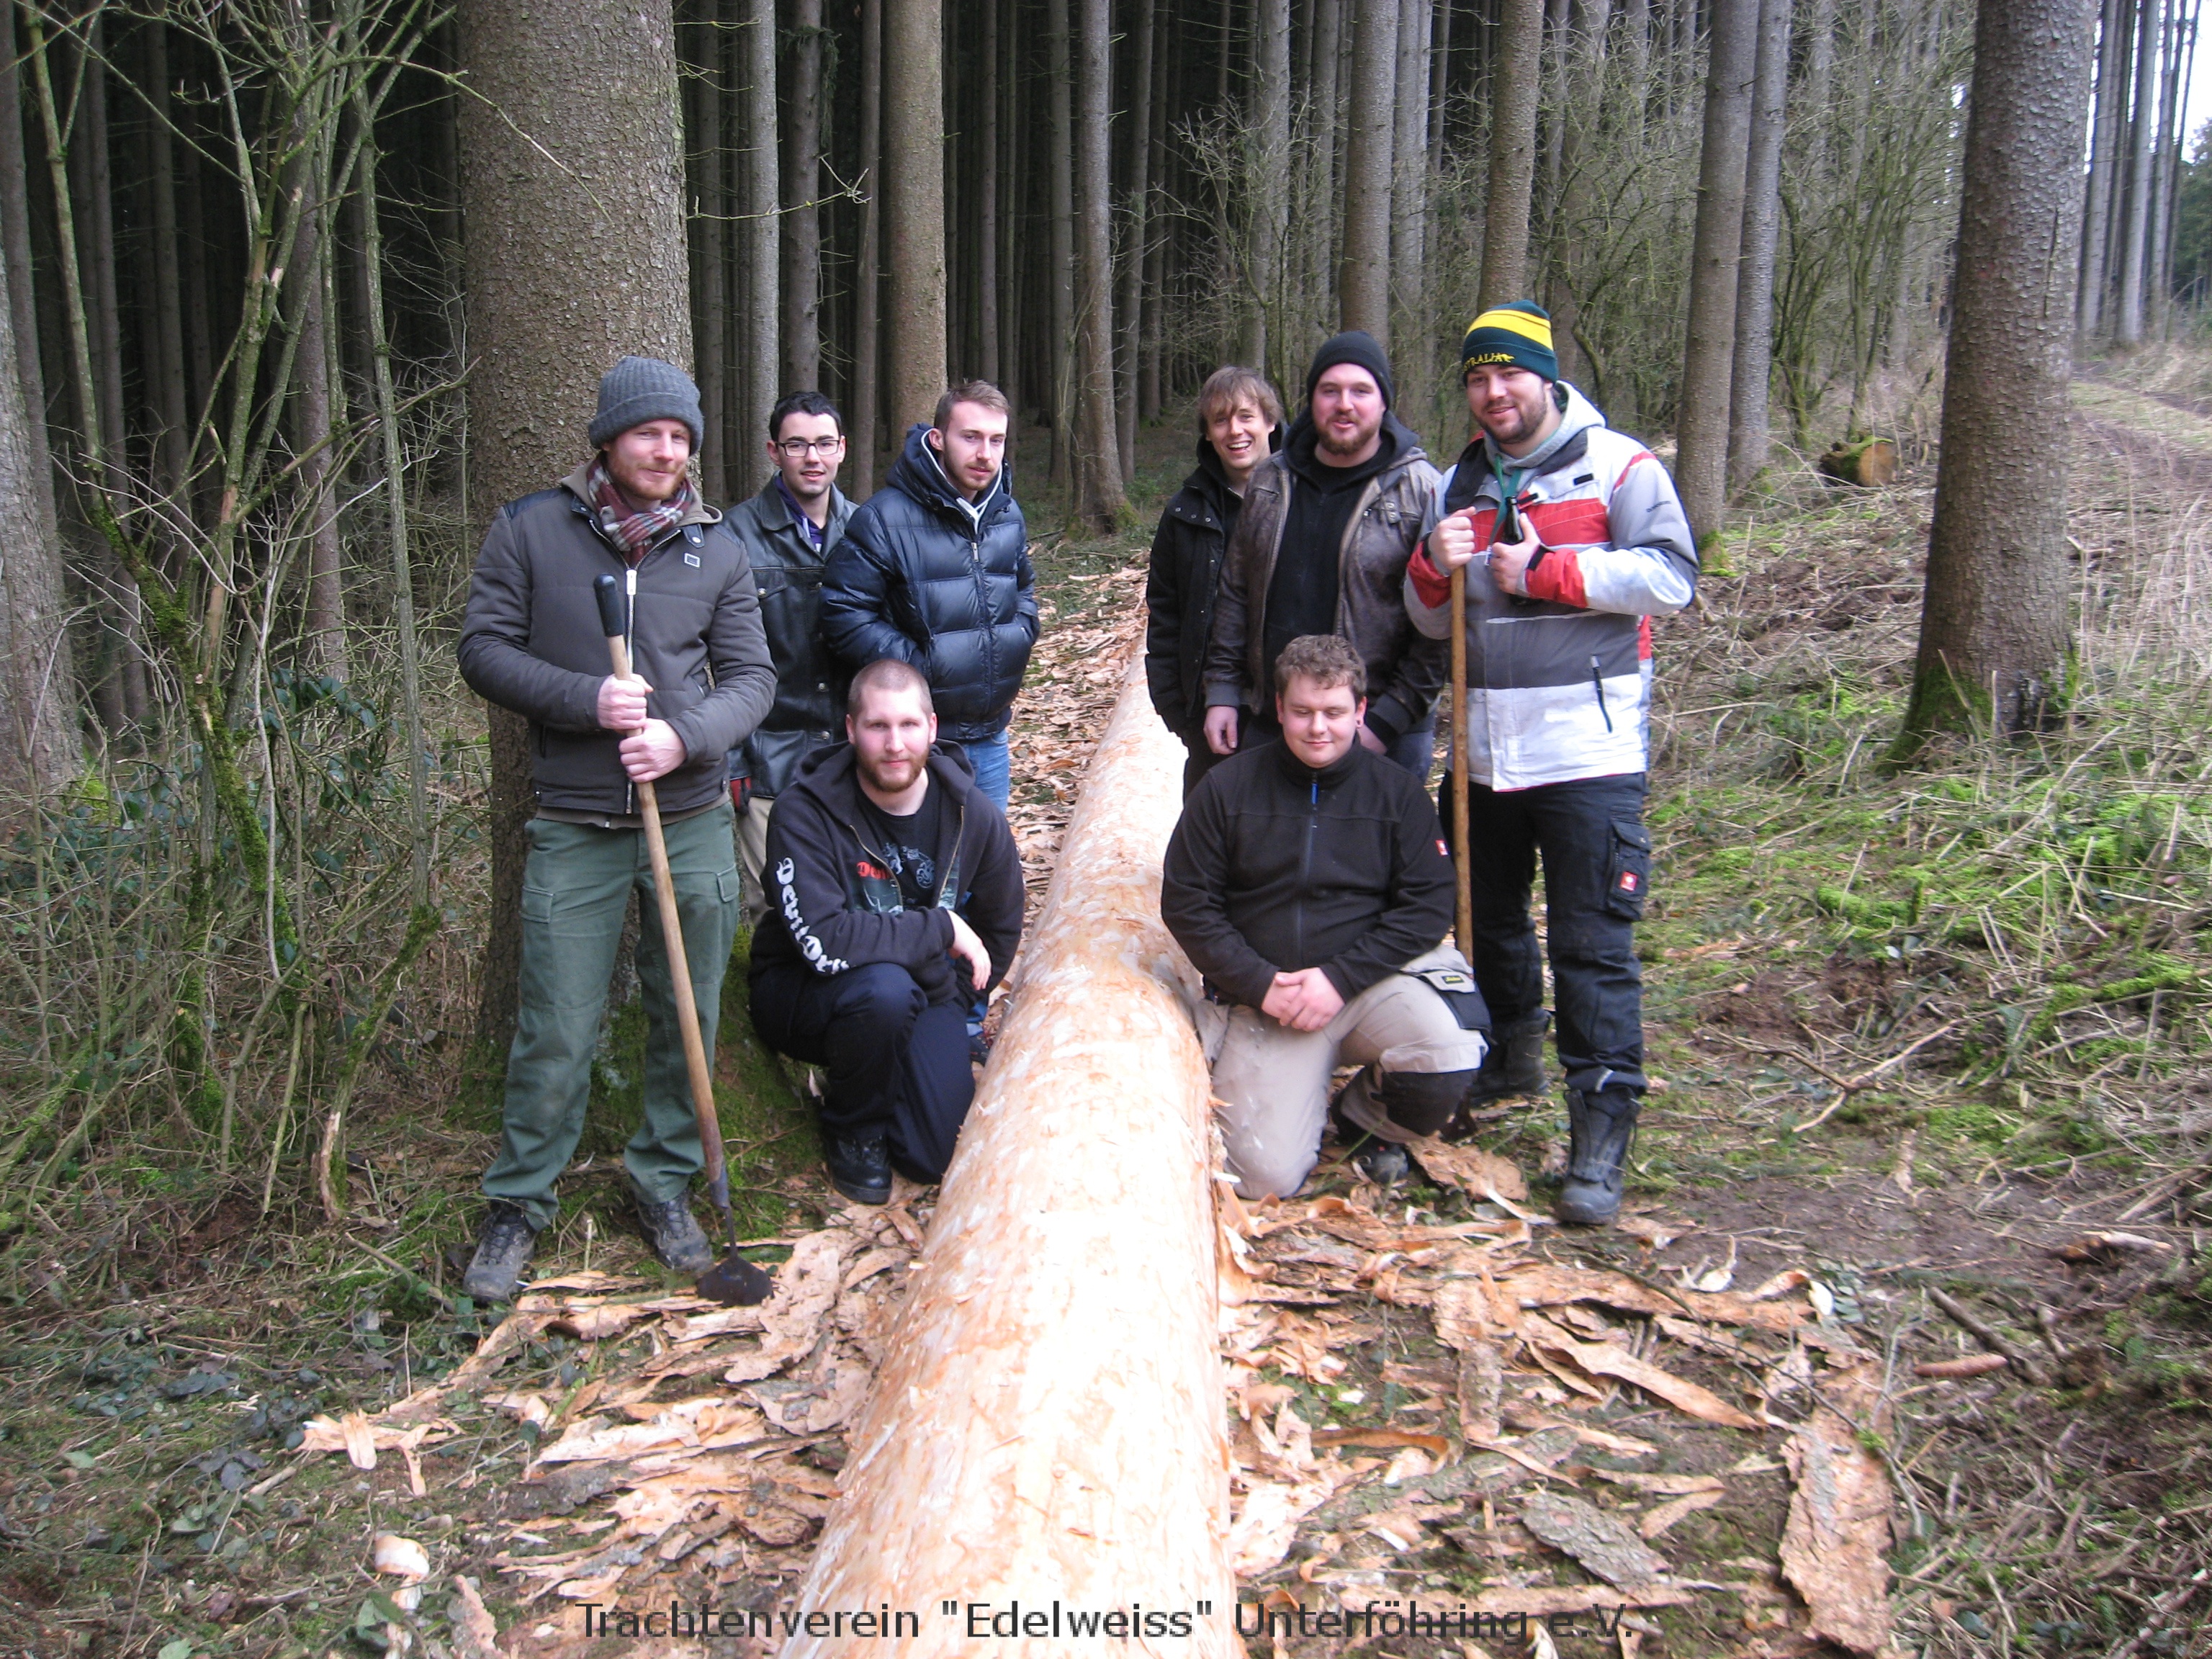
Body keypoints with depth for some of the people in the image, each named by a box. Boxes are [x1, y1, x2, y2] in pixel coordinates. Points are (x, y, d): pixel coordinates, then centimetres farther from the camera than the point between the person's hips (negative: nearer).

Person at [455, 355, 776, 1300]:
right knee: (555, 1033, 1)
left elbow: (752, 676, 4)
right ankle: (519, 1204, 20)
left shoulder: (718, 550, 5)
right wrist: (586, 699, -17)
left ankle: (664, 1185, 29)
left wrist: (685, 736, -16)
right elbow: (485, 649, -1)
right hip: (573, 830, -2)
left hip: (693, 824, 2)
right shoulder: (530, 530, 0)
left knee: (687, 1020, 10)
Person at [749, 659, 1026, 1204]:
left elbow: (999, 934, 9)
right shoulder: (806, 812, -22)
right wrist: (941, 929, -25)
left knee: (933, 1154, -15)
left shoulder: (974, 816, -8)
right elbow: (823, 941, -33)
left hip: (923, 998, 3)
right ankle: (853, 1128, -7)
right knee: (885, 988, -37)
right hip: (807, 993, -3)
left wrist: (949, 1000, 0)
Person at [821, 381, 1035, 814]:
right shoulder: (886, 518, -15)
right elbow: (844, 614, -16)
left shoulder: (1007, 514, 8)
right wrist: (916, 668, -18)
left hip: (991, 739, 6)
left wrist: (1016, 642, 7)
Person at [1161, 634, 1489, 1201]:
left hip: (1373, 979, 1)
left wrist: (1339, 978, -15)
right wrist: (1259, 984, -12)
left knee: (1450, 1064, -29)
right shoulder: (1227, 788, -1)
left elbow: (1428, 904, -4)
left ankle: (1369, 1116, 6)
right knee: (1265, 1176, -12)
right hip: (1262, 999, 0)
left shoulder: (1398, 791, 1)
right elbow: (1186, 904, 0)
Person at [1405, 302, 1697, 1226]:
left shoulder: (1617, 465, -2)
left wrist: (1545, 569, -16)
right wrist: (1436, 569, -8)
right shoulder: (1458, 485, 14)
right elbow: (1432, 623, 14)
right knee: (1489, 919, 20)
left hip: (1589, 750, -6)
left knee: (1593, 945, -6)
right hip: (1485, 750, 6)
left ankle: (1600, 1139, 0)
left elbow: (1673, 579, -12)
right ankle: (1511, 1056, 43)